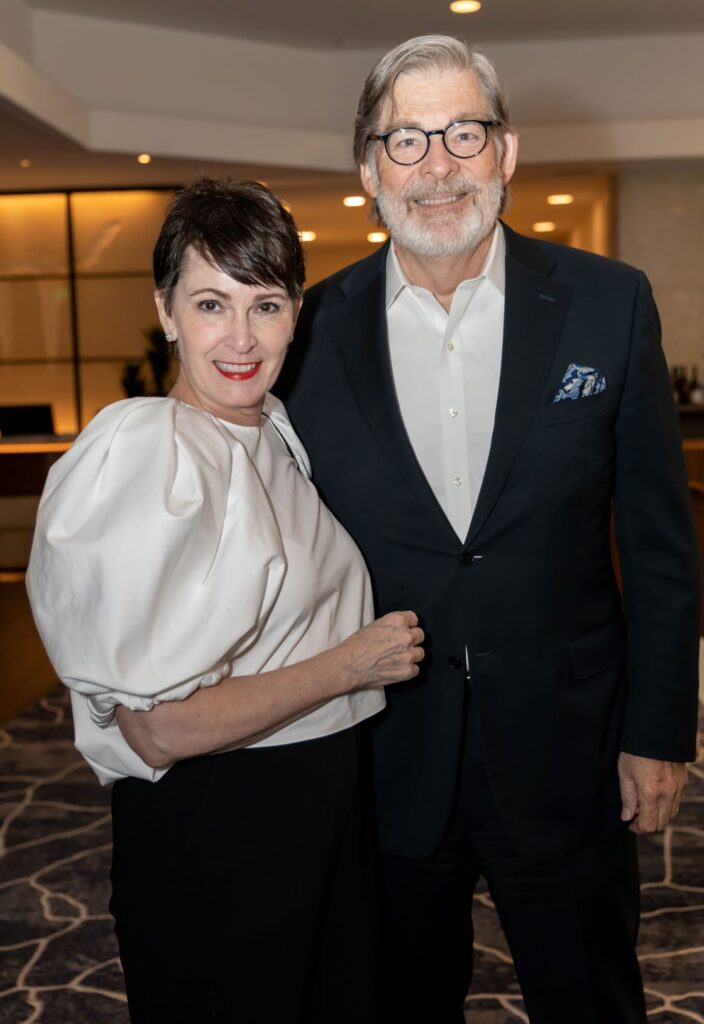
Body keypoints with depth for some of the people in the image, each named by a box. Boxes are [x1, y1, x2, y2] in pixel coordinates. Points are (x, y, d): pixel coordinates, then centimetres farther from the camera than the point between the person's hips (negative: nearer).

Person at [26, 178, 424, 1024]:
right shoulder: (149, 454, -23)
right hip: (210, 821, -8)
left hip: (323, 793, 8)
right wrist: (352, 663, -18)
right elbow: (159, 728, -26)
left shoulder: (275, 429, 3)